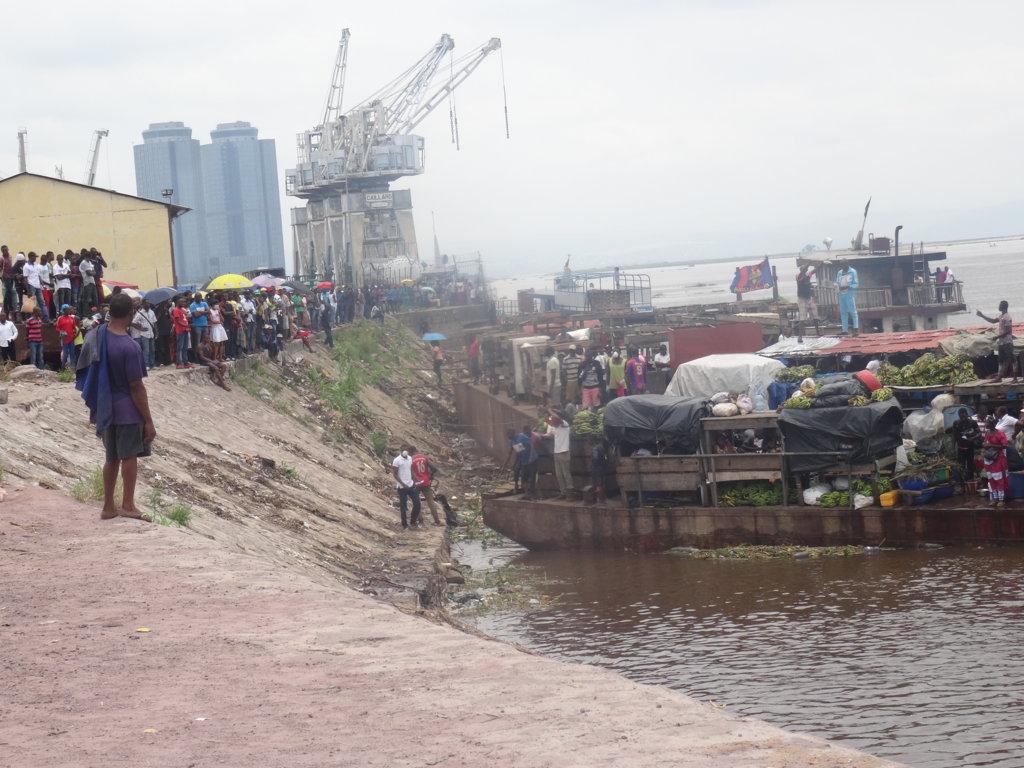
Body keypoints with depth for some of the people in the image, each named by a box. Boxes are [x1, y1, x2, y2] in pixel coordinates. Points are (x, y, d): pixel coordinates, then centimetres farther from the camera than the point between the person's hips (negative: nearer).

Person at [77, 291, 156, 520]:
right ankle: (128, 505, 9)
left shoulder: (97, 335, -2)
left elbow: (87, 368, 8)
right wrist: (149, 421, -11)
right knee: (129, 456, 5)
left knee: (112, 457, 16)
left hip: (105, 408, 7)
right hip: (127, 410, -7)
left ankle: (108, 506, 20)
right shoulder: (129, 347, -22)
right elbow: (136, 388, -18)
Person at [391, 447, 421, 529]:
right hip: (402, 487, -6)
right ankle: (404, 524, 15)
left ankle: (413, 521, 19)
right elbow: (395, 474, -12)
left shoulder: (410, 458, 7)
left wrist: (413, 481, 10)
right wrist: (403, 484, -18)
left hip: (411, 485, 6)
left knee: (417, 503, 3)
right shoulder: (397, 460, -13)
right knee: (403, 506, 3)